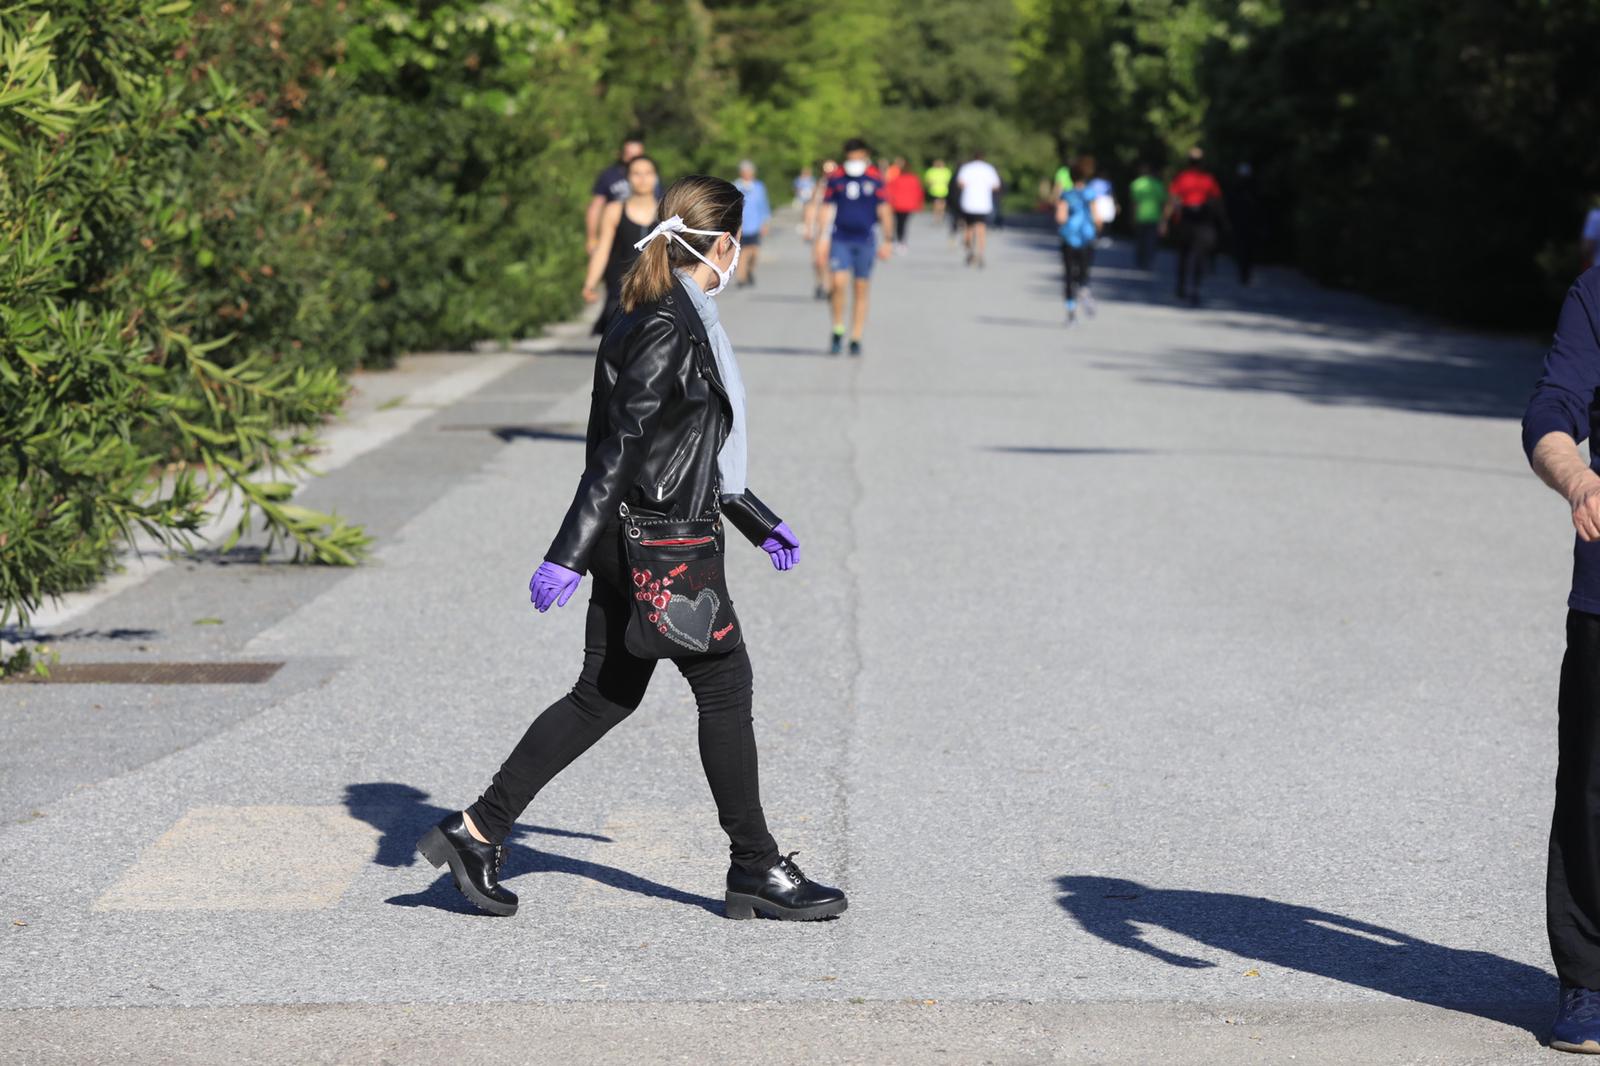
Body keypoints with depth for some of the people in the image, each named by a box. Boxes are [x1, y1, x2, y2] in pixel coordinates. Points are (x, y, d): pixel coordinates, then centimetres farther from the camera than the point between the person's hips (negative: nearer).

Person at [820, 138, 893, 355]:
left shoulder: (875, 179, -1)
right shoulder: (836, 178, 1)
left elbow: (884, 211, 4)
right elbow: (826, 207, 7)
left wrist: (886, 242, 3)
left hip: (865, 241, 0)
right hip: (840, 239, 0)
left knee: (861, 290, 5)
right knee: (839, 282, -16)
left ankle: (856, 339, 13)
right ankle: (838, 331, 2)